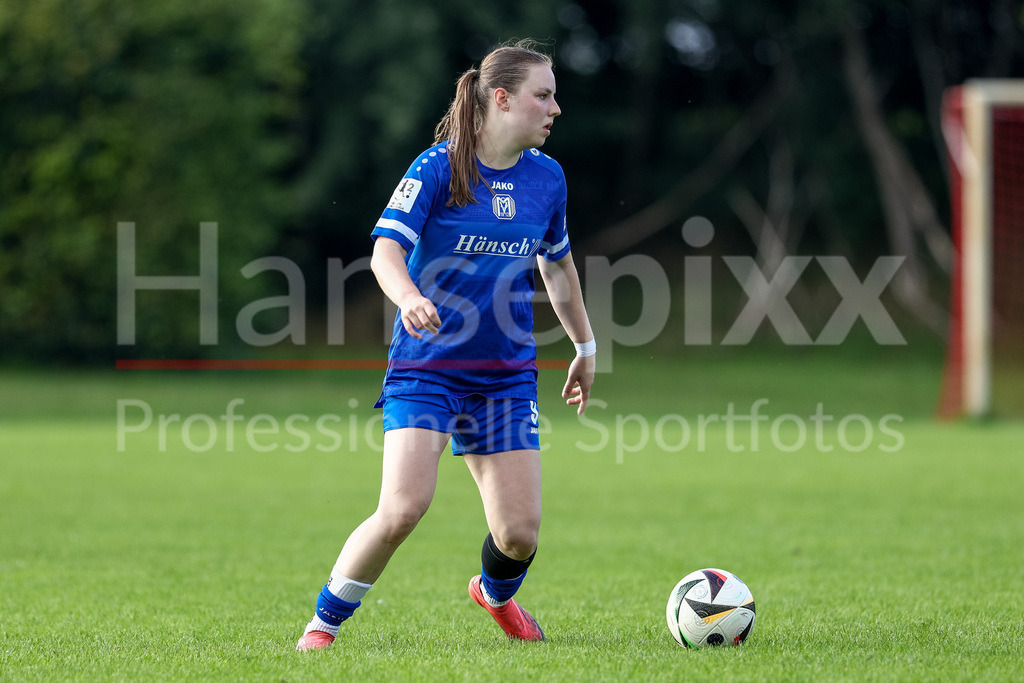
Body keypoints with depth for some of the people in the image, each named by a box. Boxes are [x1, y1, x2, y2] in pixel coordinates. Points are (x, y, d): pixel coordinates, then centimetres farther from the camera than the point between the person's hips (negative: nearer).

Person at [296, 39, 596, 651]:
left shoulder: (547, 177, 6)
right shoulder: (437, 168, -9)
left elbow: (557, 264, 23)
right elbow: (386, 249, -20)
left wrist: (586, 347, 31)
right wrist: (409, 298, -41)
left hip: (507, 373, 4)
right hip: (426, 365, -4)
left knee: (520, 532, -2)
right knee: (403, 509, -22)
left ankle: (496, 593, 35)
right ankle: (324, 623, -2)